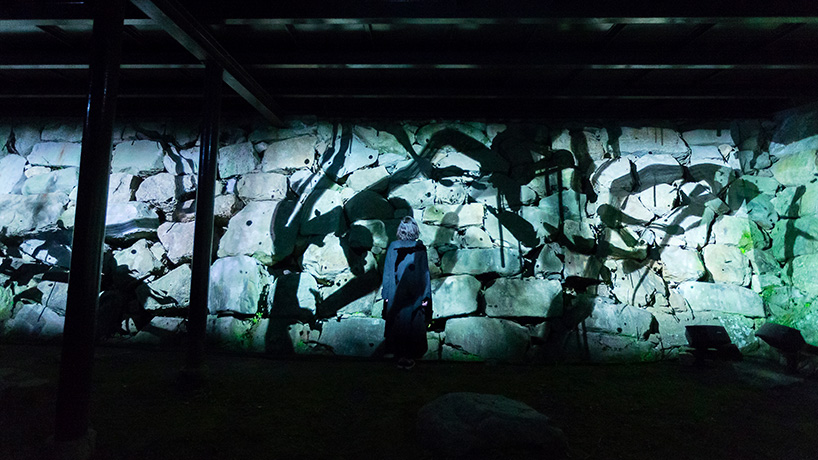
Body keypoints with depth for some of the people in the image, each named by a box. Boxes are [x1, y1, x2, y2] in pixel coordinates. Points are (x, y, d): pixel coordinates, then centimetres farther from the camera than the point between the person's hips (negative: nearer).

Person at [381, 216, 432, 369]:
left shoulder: (393, 247, -5)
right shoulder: (420, 249, -8)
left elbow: (387, 273, -1)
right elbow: (425, 274, -6)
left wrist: (386, 295, 7)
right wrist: (426, 296, 2)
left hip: (396, 295, 1)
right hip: (414, 296, -1)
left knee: (397, 325, 12)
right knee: (414, 325, 11)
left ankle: (400, 356, 20)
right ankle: (410, 357, 17)